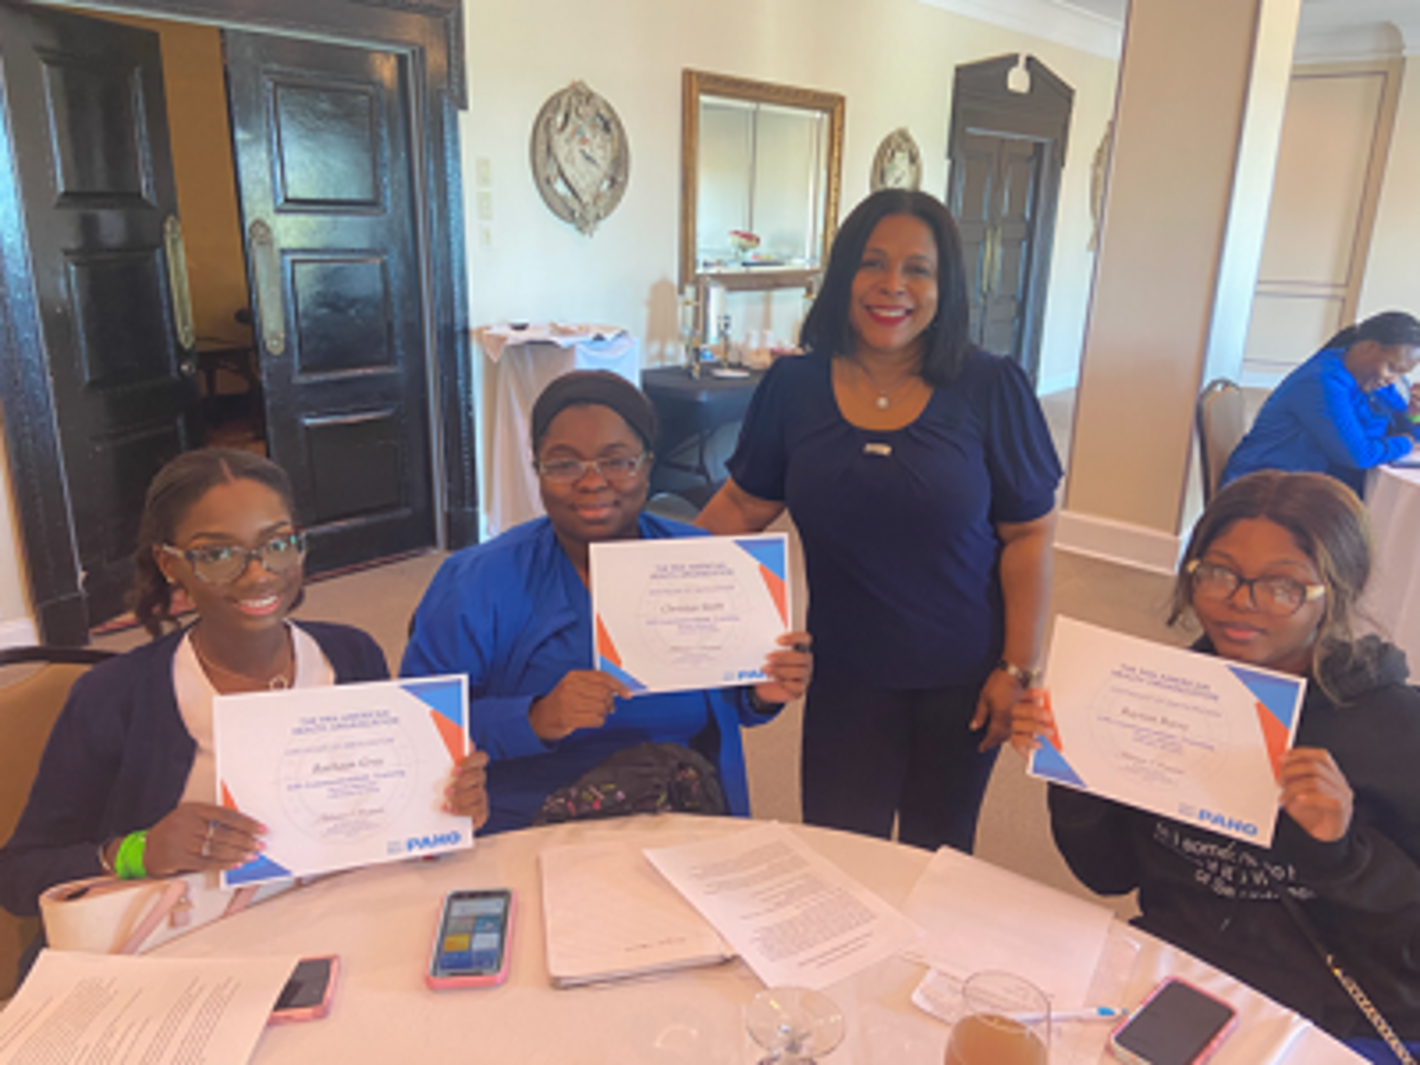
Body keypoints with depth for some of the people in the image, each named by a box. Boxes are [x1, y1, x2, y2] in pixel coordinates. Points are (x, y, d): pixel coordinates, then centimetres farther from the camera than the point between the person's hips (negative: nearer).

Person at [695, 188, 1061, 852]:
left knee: (939, 851, 18)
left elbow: (1028, 535, -6)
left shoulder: (992, 390, -9)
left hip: (962, 679, 0)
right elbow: (742, 505, 3)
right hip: (845, 674, 1)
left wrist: (1018, 668, -8)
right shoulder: (794, 386, -4)